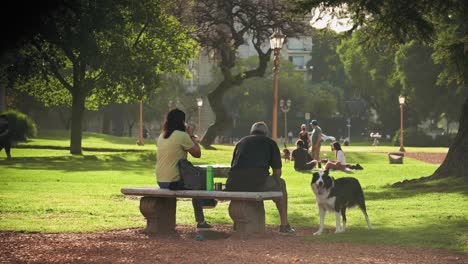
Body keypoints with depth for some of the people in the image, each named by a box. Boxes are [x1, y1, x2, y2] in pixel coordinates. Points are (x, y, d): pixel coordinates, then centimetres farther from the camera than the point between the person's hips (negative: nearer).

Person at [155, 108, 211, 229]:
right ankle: (200, 221, 17)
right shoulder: (182, 135, -13)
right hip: (174, 182, -8)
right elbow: (197, 154, -5)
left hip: (160, 181, 8)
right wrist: (191, 136, 4)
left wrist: (192, 139, 24)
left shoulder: (161, 136, 10)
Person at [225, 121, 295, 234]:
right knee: (280, 184, 27)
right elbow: (277, 172, 14)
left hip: (234, 185, 4)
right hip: (258, 184, -4)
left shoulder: (241, 142, 26)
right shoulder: (270, 143, 17)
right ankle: (284, 225, 26)